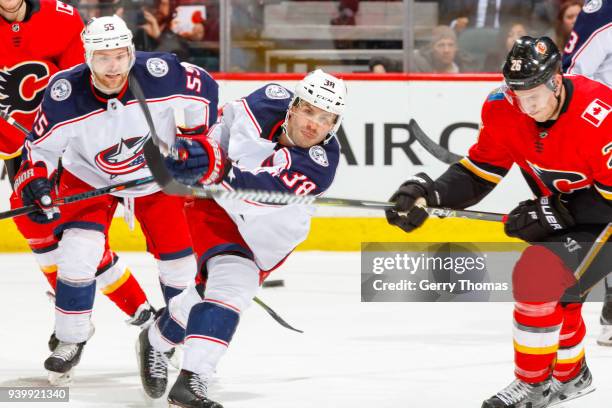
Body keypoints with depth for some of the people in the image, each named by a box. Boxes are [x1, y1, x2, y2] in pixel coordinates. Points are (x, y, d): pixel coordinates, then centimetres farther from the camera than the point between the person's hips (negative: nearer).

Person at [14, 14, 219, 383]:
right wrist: (34, 180, -30)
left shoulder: (159, 75, -30)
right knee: (79, 251, -19)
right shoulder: (64, 95, -28)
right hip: (90, 178, -1)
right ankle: (71, 338, 1)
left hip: (157, 176, 1)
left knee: (179, 261, 3)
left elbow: (204, 88, -11)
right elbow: (40, 144, -13)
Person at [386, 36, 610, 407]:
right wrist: (430, 193, -20)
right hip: (562, 215, 8)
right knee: (554, 289, 21)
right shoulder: (504, 111, -12)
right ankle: (570, 376, 48)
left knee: (537, 275, -22)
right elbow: (478, 174, -4)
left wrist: (553, 215, -26)